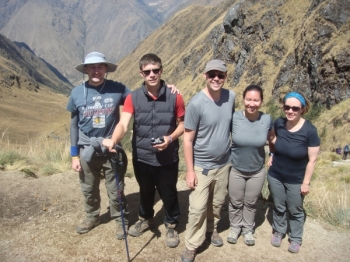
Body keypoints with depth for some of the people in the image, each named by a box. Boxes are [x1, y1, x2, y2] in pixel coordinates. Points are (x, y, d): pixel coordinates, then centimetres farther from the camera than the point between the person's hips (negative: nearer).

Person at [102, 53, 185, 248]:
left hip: (168, 158, -1)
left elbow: (182, 124, -1)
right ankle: (146, 219, 51)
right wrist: (113, 140, -41)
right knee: (146, 191, 24)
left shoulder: (174, 97, -9)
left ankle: (172, 225, 40)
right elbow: (123, 124, -20)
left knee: (168, 193, 15)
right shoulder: (133, 98, -8)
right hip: (142, 157, 2)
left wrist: (170, 138, -20)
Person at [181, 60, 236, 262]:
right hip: (202, 166, -4)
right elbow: (188, 140, -15)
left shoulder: (231, 97, -5)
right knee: (198, 208, 2)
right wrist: (190, 171, -14)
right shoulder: (196, 103, -19)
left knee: (217, 203, 20)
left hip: (224, 163, 5)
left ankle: (212, 229, 46)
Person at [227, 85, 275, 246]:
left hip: (257, 171, 1)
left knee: (251, 203, 20)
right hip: (236, 170, -1)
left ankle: (248, 229, 43)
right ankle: (235, 227, 43)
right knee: (236, 202, 17)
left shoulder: (267, 119, -14)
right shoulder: (234, 117, -20)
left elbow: (272, 139, 6)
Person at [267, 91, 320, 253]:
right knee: (279, 207, 21)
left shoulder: (310, 130, -22)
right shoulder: (278, 123, -12)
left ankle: (296, 239, 38)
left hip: (296, 180, -3)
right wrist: (272, 155, -1)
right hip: (275, 176, 3)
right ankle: (278, 231, 44)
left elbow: (312, 160, -14)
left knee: (295, 210, 17)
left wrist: (306, 182, -11)